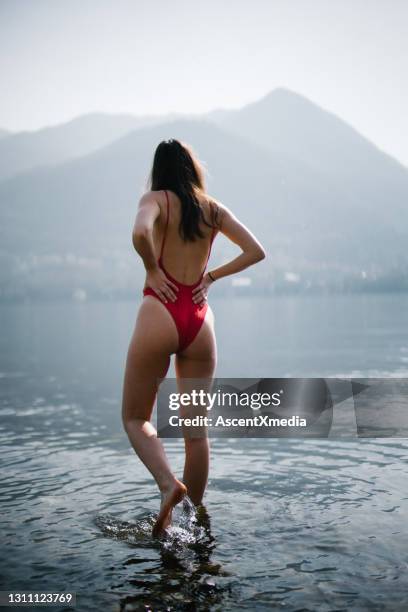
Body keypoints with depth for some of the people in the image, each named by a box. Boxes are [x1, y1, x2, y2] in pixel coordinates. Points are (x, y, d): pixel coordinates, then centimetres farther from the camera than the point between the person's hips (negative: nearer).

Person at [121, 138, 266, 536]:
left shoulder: (157, 199, -2)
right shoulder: (214, 209, 11)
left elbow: (140, 232, -23)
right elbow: (256, 252, 10)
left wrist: (151, 268, -7)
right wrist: (212, 277, 10)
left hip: (159, 312, -4)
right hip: (200, 318, 4)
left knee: (135, 417, 9)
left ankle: (168, 484, -15)